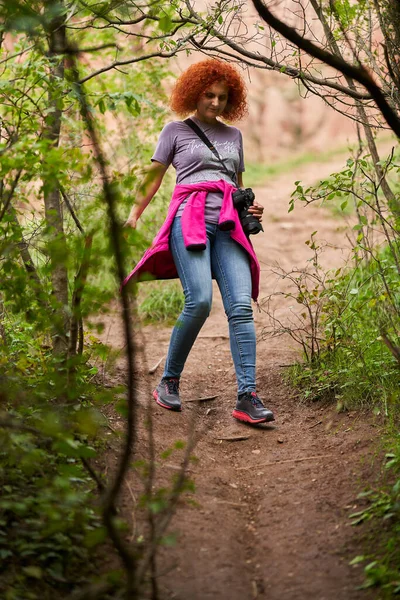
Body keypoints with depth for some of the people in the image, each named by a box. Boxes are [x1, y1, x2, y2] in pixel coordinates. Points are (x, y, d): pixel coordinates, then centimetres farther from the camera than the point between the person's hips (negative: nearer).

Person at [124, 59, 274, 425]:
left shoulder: (233, 135, 25)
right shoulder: (176, 130, 14)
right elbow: (154, 177, 12)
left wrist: (252, 209, 10)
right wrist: (134, 215, -1)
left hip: (228, 225, 4)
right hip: (190, 219, -4)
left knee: (241, 306, -13)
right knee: (199, 301, -22)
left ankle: (247, 397, -17)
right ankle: (169, 381, -3)